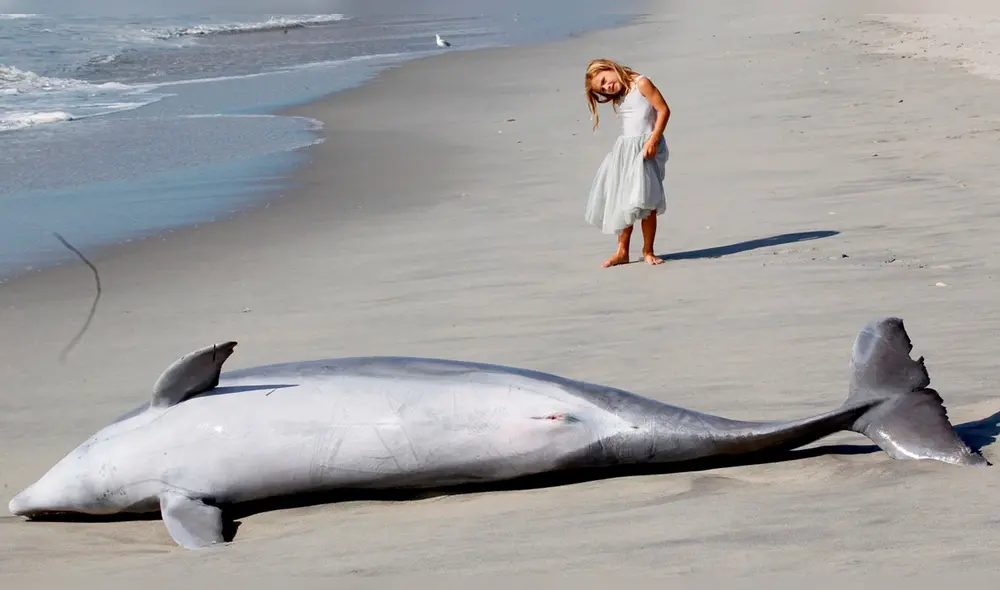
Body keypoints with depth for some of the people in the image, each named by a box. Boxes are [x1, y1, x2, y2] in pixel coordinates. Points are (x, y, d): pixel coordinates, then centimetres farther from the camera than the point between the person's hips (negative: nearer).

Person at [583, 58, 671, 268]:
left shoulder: (641, 84, -6)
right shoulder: (616, 98, 15)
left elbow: (663, 110, -11)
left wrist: (653, 139, -17)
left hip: (647, 147, -7)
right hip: (624, 149, 7)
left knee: (646, 201, -11)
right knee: (622, 201, 5)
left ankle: (648, 251, -1)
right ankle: (622, 252, 11)